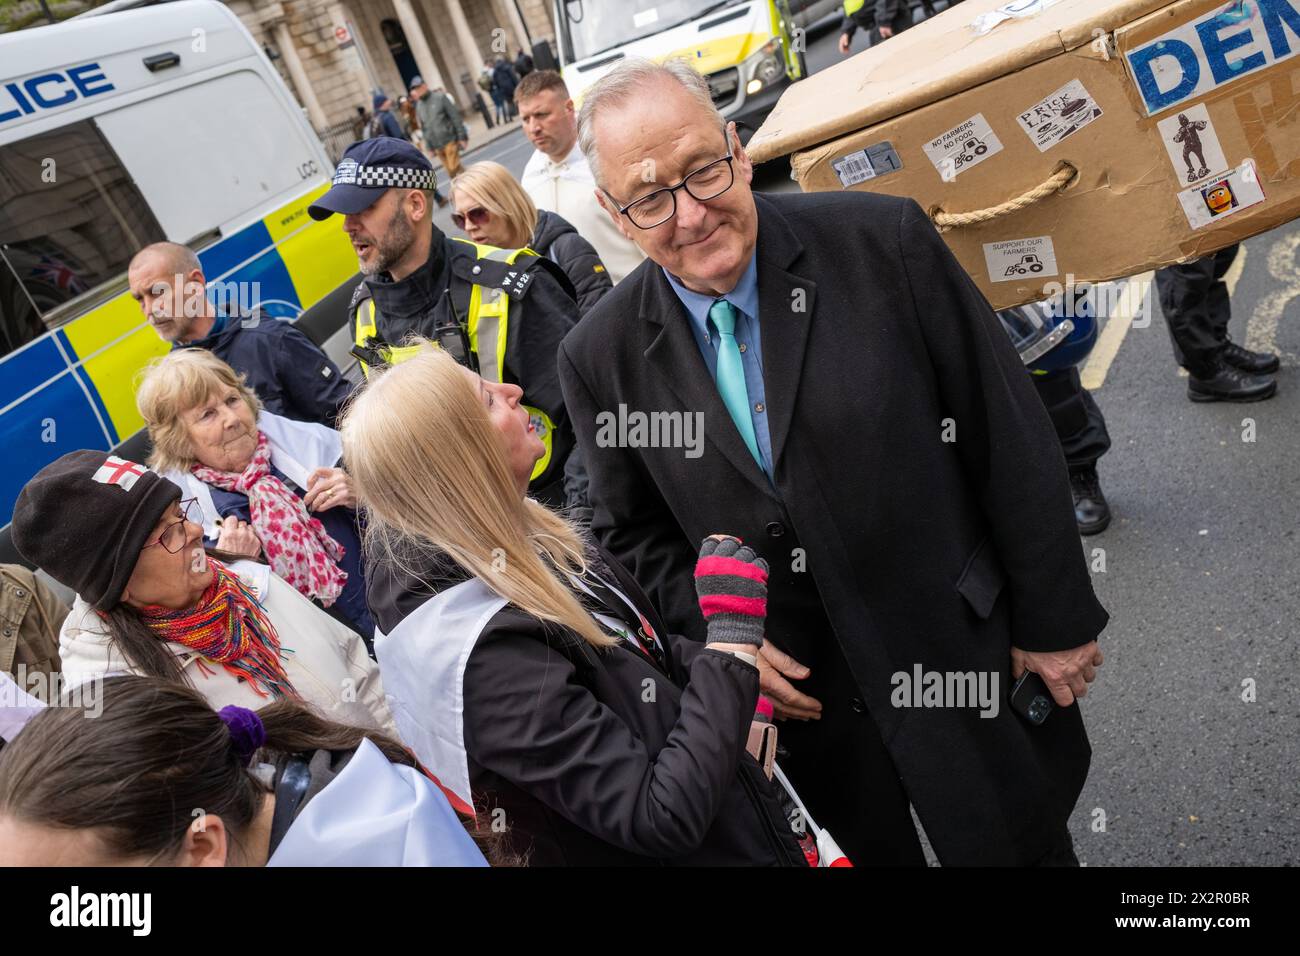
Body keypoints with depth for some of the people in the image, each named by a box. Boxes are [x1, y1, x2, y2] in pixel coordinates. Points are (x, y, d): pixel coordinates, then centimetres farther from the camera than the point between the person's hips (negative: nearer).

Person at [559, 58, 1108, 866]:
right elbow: (633, 534, 4)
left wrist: (1055, 619, -5)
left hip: (967, 651, -1)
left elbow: (1011, 438, -10)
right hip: (798, 692, 2)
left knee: (1025, 846, 19)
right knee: (874, 850, 23)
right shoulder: (601, 359, -10)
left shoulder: (883, 241, -17)